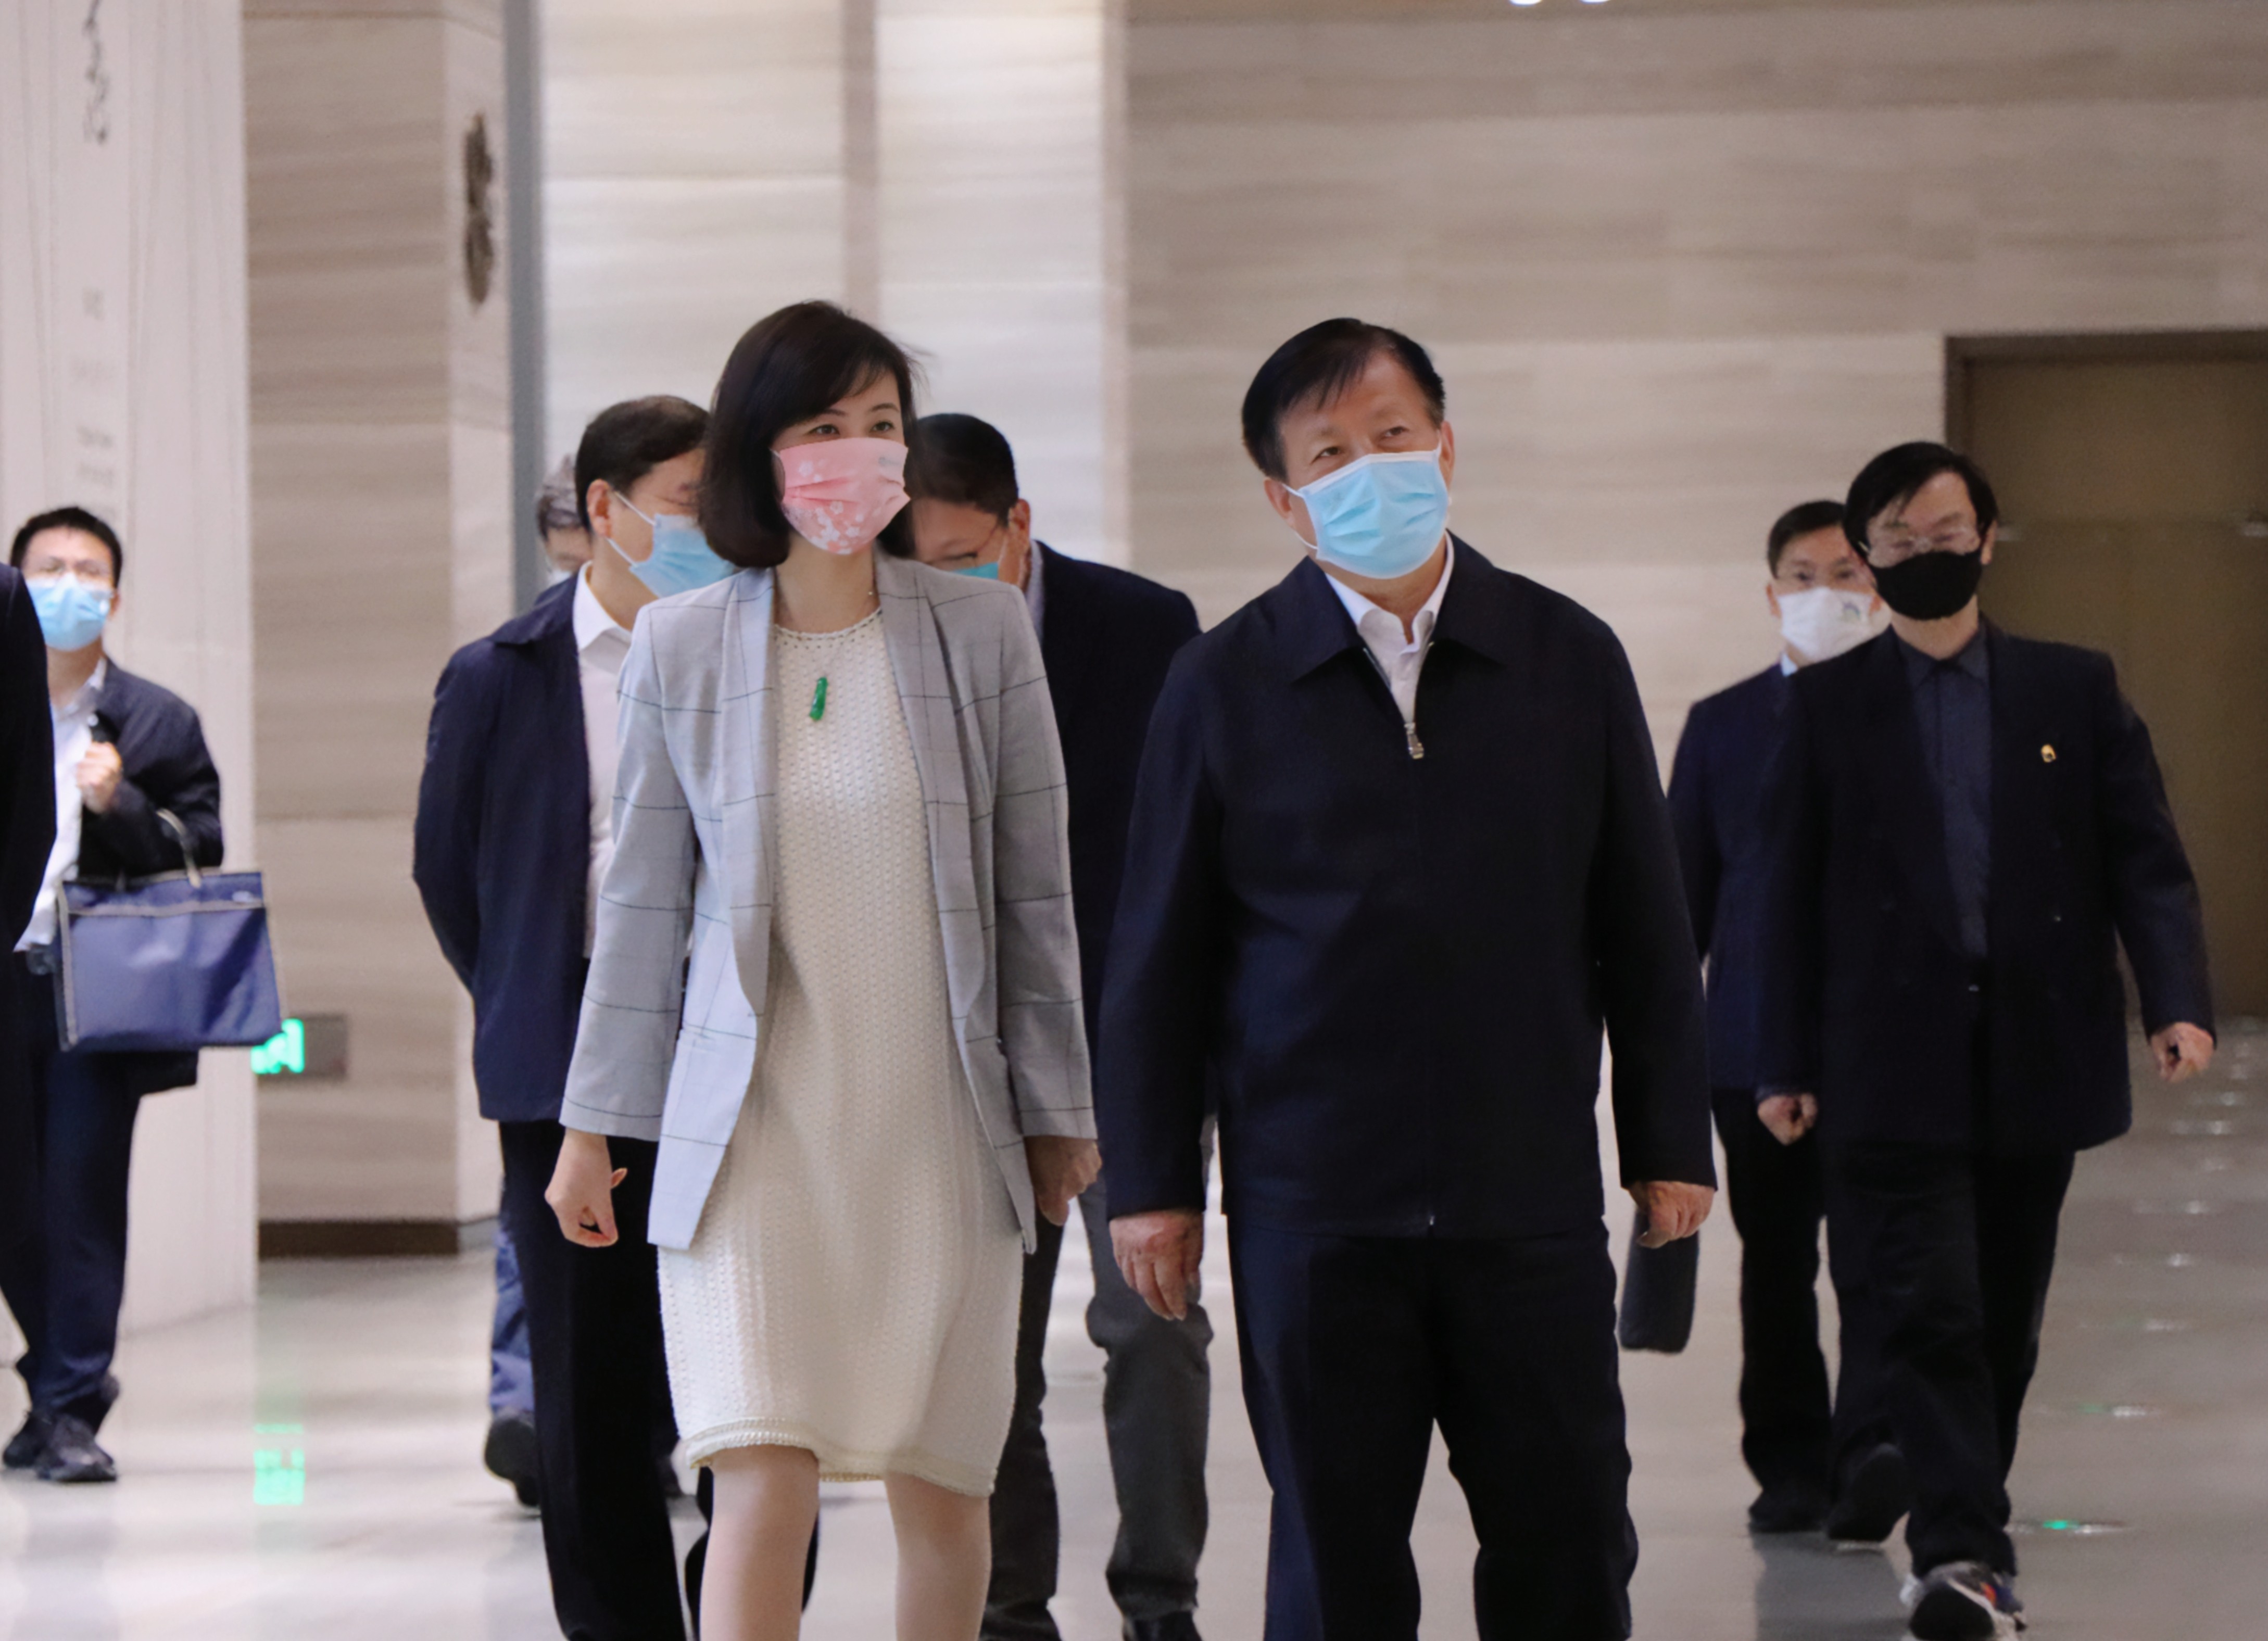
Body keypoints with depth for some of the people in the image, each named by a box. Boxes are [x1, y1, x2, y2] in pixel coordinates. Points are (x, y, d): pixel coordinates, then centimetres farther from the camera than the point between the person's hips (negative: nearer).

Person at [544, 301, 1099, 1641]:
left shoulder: (982, 632, 2)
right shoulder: (680, 650, 2)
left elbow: (1036, 890, 6)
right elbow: (644, 899, 8)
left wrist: (1057, 1112, 6)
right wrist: (595, 1126, 8)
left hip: (939, 1128, 1)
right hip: (753, 1128, -1)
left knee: (941, 1489, 7)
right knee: (764, 1483, -13)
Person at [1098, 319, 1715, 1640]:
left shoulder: (1569, 659, 6)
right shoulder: (1226, 685, 1)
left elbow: (1645, 924, 10)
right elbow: (1160, 952, 4)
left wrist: (1672, 1142, 7)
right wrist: (1152, 1181, 1)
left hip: (1532, 1196, 1)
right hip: (1312, 1204, -1)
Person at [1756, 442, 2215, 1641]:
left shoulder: (2073, 689, 10)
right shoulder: (1828, 703, 6)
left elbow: (2145, 859, 5)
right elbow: (1793, 894, 6)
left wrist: (2176, 1001, -10)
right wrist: (1787, 1064, 1)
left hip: (2037, 1062, 2)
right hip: (1897, 1068, -2)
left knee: (2005, 1321, 8)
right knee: (1930, 1312, -12)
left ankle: (1967, 1533, 21)